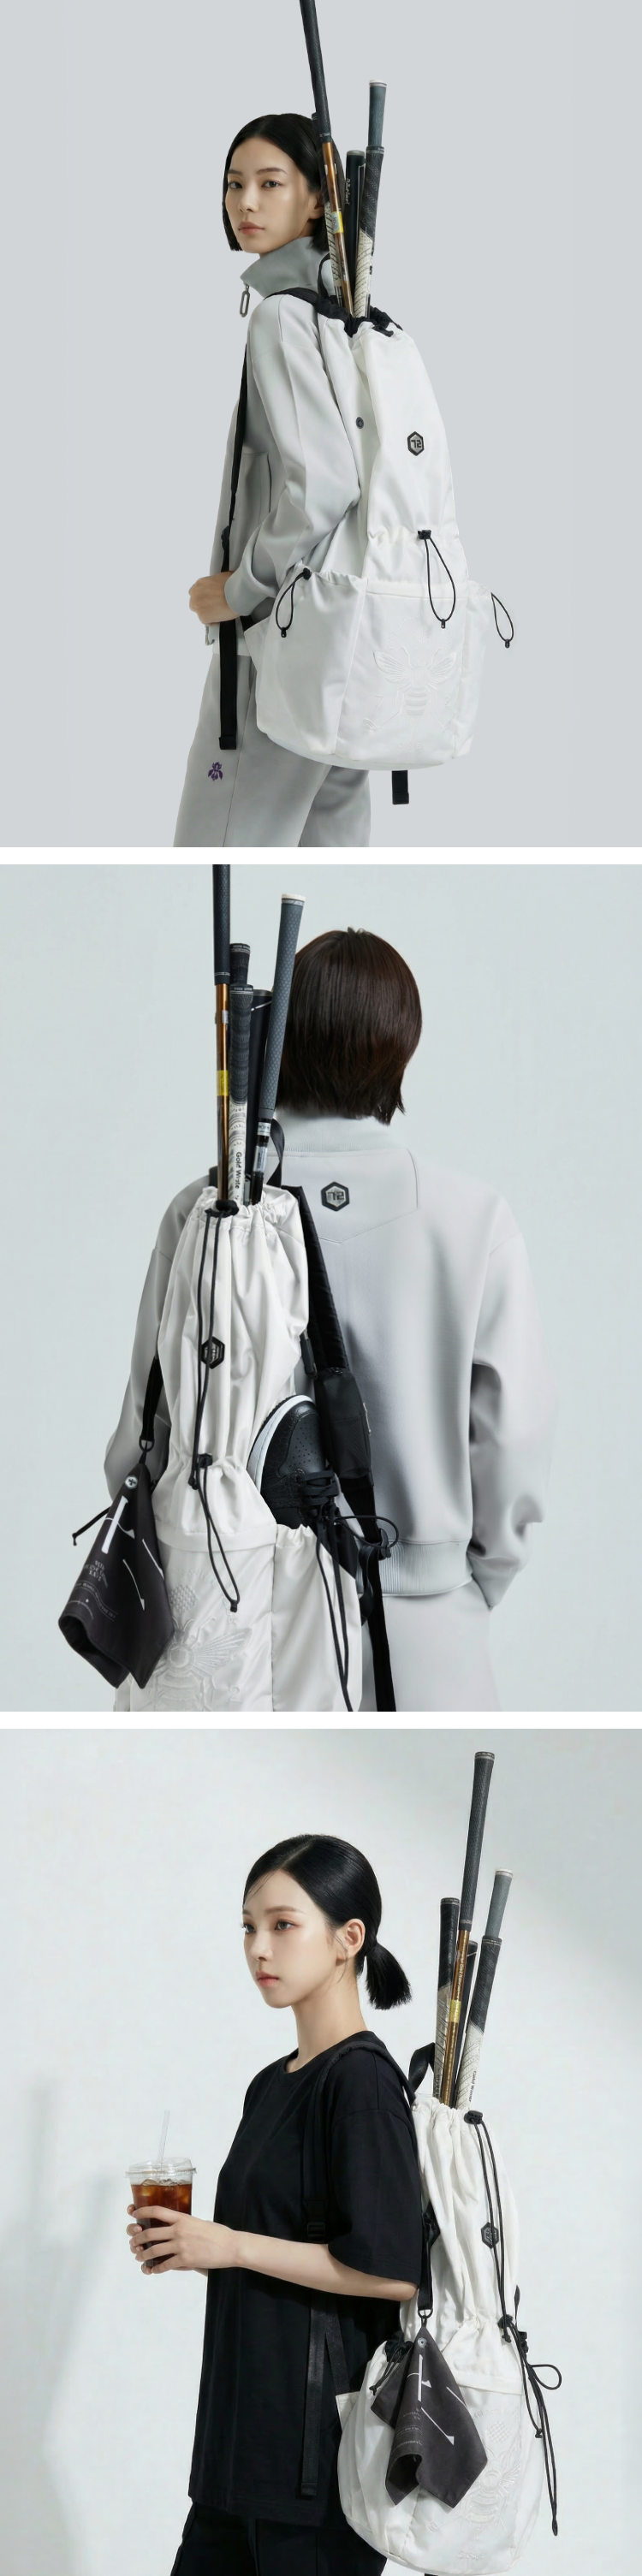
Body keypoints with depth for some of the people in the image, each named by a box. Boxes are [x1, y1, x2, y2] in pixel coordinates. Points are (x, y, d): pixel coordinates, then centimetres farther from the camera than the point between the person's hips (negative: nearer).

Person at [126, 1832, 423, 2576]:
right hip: (248, 2439, 9)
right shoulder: (271, 2086, 14)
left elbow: (396, 2270, -21)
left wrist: (232, 2246, -16)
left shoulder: (363, 2082, -13)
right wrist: (186, 2244, 4)